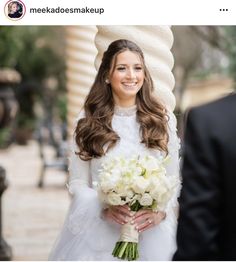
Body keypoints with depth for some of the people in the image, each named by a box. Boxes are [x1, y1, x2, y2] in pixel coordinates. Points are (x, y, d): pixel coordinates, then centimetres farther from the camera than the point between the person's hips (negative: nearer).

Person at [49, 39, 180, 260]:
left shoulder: (162, 120, 3)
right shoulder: (89, 121, 0)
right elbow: (77, 182, 0)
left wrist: (161, 211, -12)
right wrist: (105, 208, -16)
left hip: (152, 233, 1)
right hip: (99, 231, -1)